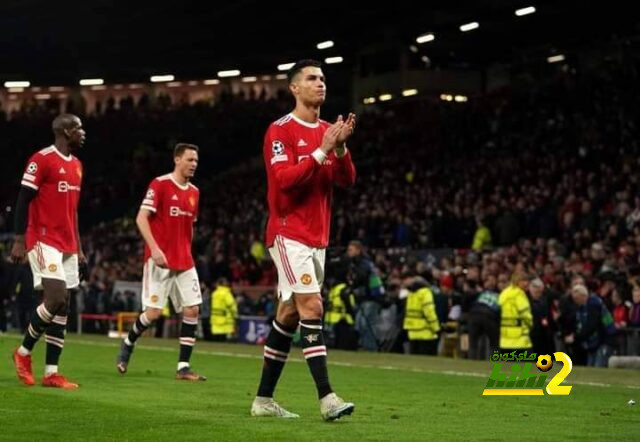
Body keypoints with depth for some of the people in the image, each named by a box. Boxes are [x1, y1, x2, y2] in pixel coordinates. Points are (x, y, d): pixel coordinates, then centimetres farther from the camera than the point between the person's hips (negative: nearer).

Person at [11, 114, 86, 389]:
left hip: (67, 245, 8)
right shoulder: (41, 160, -10)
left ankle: (51, 372, 4)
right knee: (56, 297, -18)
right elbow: (23, 201, -10)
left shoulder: (76, 165, 16)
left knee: (63, 306, 3)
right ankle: (24, 352, 3)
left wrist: (78, 246, 21)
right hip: (44, 240, -8)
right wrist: (19, 241, -14)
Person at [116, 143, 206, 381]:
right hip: (160, 260, -6)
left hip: (184, 262, 6)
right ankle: (128, 343, 21)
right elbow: (141, 218, -13)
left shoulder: (194, 192, 13)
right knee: (153, 312, -7)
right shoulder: (160, 184, -7)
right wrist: (154, 249, -22)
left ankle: (183, 367, 1)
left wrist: (187, 253, 16)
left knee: (192, 310, -3)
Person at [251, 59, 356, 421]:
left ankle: (264, 399, 15)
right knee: (312, 307, -18)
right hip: (289, 234, -8)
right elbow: (284, 179, -19)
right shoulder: (281, 130, -8)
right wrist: (321, 151, -21)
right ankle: (327, 398, -22)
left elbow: (347, 180, 5)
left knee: (289, 315, 9)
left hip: (317, 237, 8)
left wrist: (341, 148, -12)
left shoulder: (328, 131, 13)